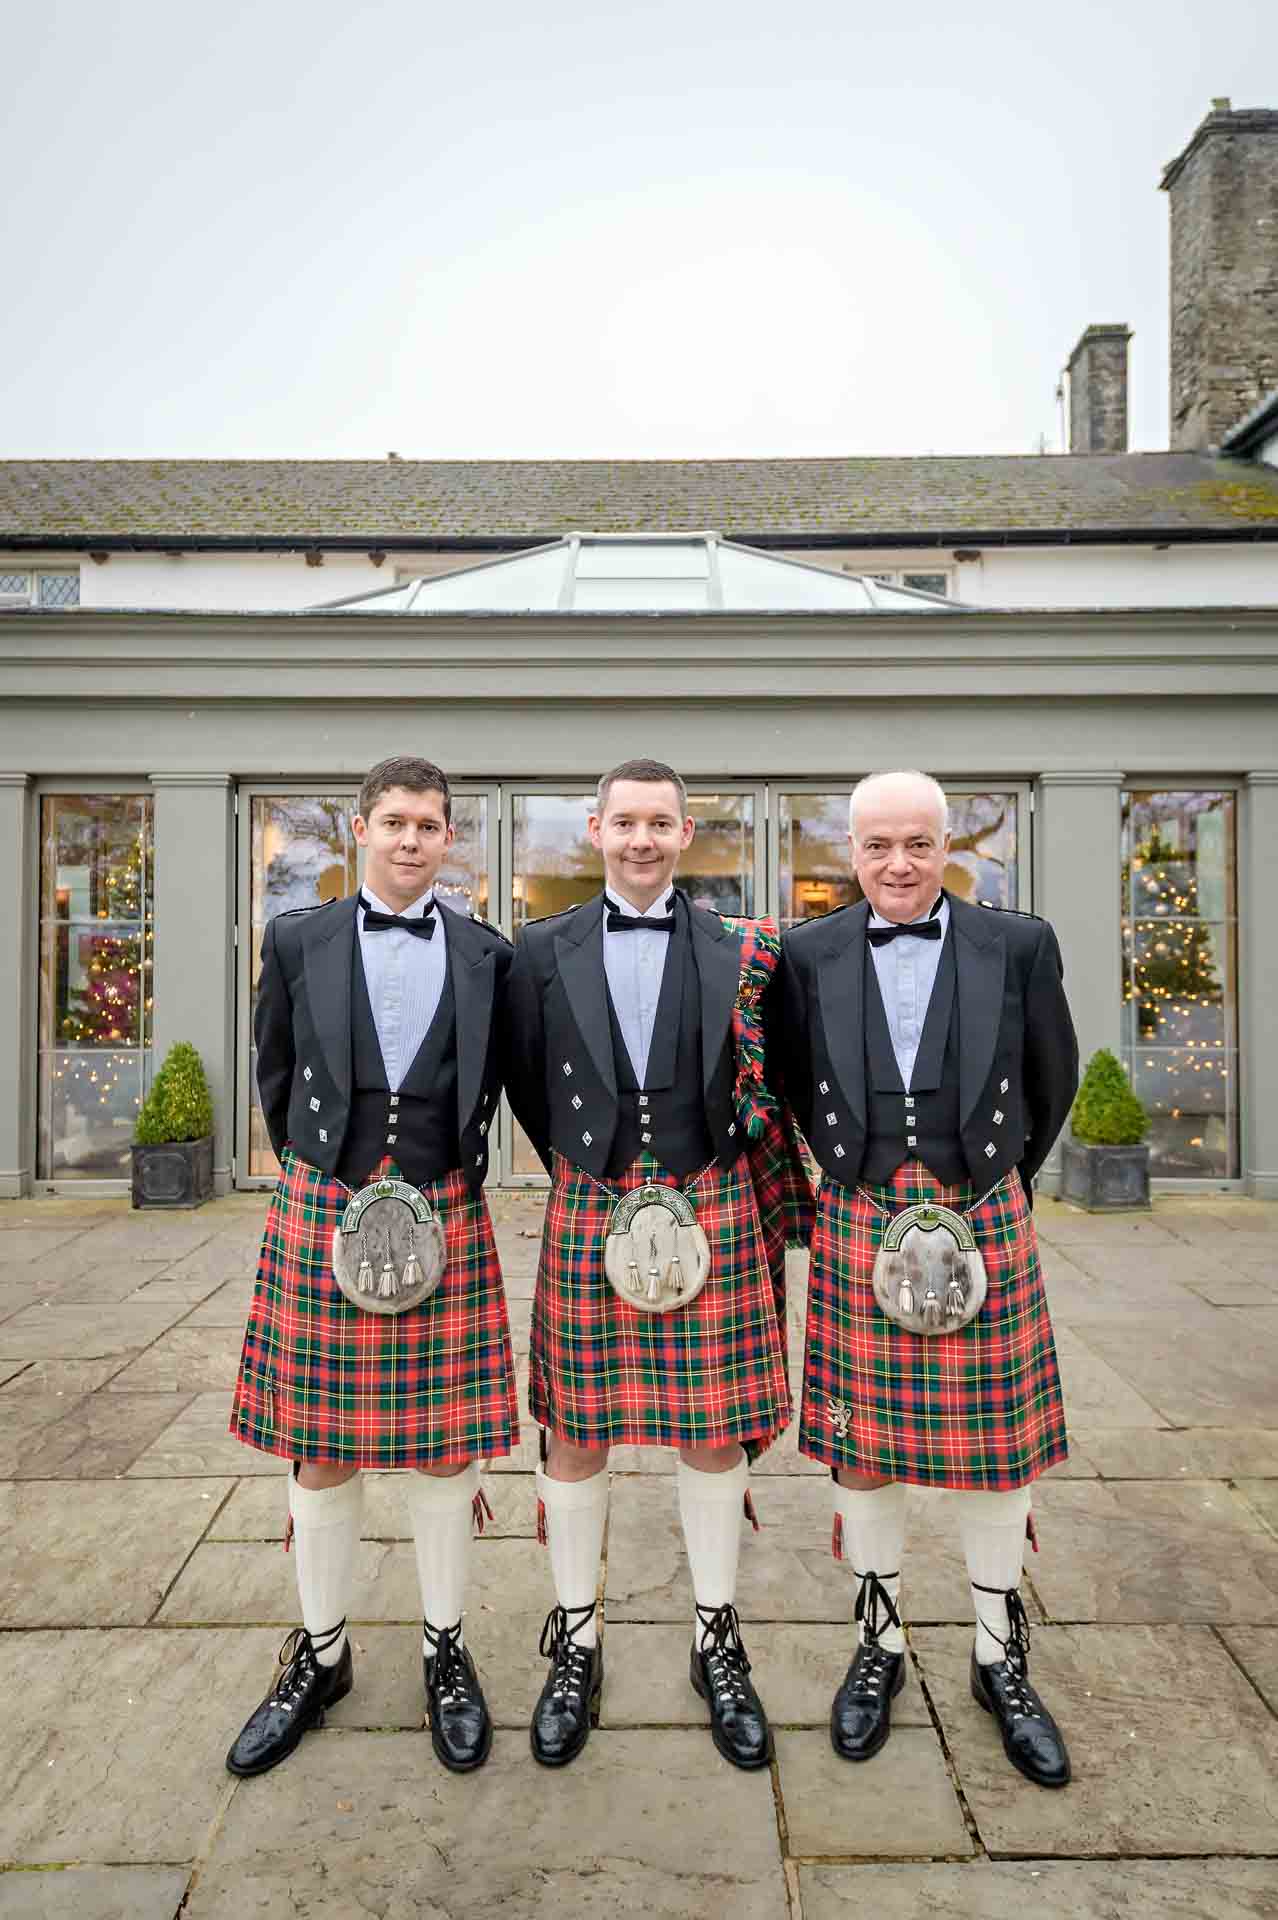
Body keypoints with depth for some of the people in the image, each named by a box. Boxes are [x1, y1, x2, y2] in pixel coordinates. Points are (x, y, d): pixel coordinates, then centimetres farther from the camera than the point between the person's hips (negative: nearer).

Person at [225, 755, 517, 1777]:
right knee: (322, 1451, 13)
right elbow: (276, 1075, 9)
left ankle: (447, 1648, 33)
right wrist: (320, 1180, 10)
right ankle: (321, 1654, 36)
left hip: (446, 1218, 0)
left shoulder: (488, 954, 2)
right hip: (321, 1213, 1)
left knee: (445, 1447, 10)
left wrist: (451, 1179, 9)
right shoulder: (298, 939, 2)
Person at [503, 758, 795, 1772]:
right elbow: (527, 1082, 8)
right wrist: (587, 1177, 10)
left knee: (713, 1424, 11)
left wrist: (701, 1182, 5)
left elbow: (765, 1085, 5)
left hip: (712, 1214, 0)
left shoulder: (740, 950, 0)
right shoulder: (544, 949, 1)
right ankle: (576, 1643, 34)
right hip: (586, 1216, 1)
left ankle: (719, 1640, 34)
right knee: (574, 1427, 11)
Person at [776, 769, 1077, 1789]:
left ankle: (1002, 1658, 37)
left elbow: (1053, 1082, 8)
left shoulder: (1019, 945, -4)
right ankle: (881, 1645, 36)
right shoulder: (809, 955, -3)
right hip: (857, 1230, 0)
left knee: (996, 1450, 13)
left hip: (984, 1226, 0)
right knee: (861, 1447, 13)